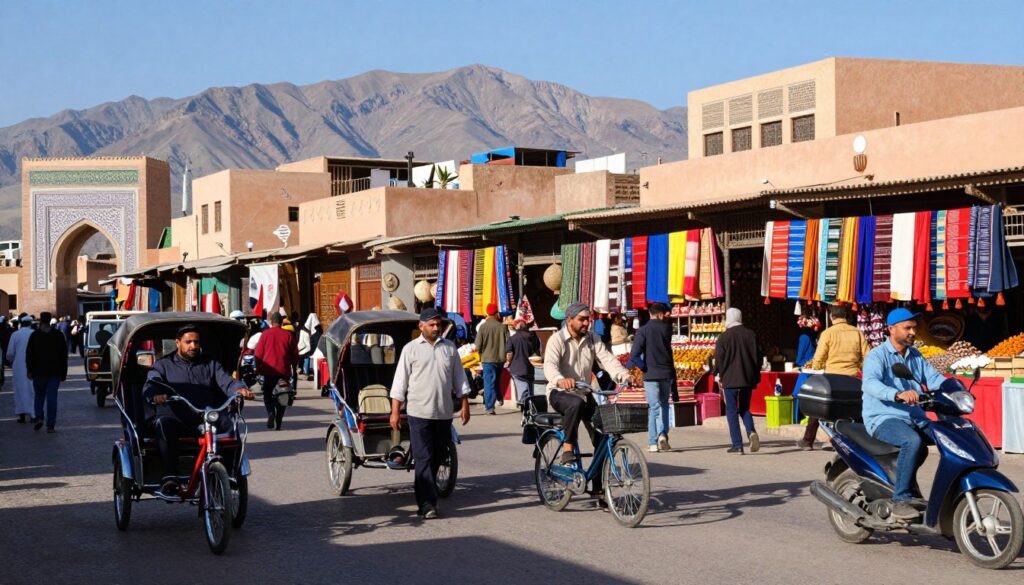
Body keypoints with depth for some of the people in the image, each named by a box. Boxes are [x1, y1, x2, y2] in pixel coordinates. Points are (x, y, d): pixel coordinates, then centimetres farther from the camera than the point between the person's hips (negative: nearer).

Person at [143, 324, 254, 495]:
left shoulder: (210, 364, 22)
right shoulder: (164, 365, 15)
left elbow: (227, 381, 6)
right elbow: (149, 386, -3)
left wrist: (239, 388, -19)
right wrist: (155, 396, -29)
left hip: (205, 420, 2)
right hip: (175, 418, -2)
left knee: (229, 422, -27)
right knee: (162, 423, -36)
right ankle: (170, 478, -38)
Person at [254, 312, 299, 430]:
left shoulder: (265, 334, -2)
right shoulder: (288, 335, 0)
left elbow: (258, 353, 0)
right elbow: (295, 354, 5)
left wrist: (258, 367, 12)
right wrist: (294, 368, 18)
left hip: (269, 370, -1)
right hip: (284, 371, 1)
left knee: (267, 394, 11)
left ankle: (271, 412, -15)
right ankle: (278, 423, 5)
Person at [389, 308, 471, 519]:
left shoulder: (449, 348, 11)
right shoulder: (411, 349, 1)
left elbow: (459, 378, 16)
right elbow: (400, 382, 0)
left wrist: (464, 404, 9)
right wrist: (395, 411, -4)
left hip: (444, 413, 4)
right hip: (419, 413, -4)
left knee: (437, 458, 10)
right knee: (423, 459, -8)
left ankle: (422, 492, 25)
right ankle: (427, 504, -11)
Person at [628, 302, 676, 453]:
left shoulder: (643, 330, -7)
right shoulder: (667, 328, 0)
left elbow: (634, 354, -15)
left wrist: (643, 367, 0)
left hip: (650, 374, -2)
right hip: (667, 373, 2)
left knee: (654, 407, 2)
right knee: (664, 404, 17)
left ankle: (653, 443, -2)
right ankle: (663, 434, -1)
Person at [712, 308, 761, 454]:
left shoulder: (724, 337, -8)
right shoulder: (751, 335, 5)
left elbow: (719, 360, -7)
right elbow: (758, 357, 7)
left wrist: (721, 376, 6)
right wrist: (755, 377, 15)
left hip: (730, 379, -4)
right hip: (748, 379, 4)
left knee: (732, 411, 3)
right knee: (744, 408, 15)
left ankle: (737, 444, -2)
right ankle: (751, 431, -12)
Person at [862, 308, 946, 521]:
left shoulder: (915, 356, 18)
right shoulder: (877, 356, -7)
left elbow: (934, 378, 10)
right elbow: (870, 383, -26)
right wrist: (898, 394, -43)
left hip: (914, 418, 8)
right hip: (883, 419, -8)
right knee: (912, 441, -35)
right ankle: (901, 500, -29)